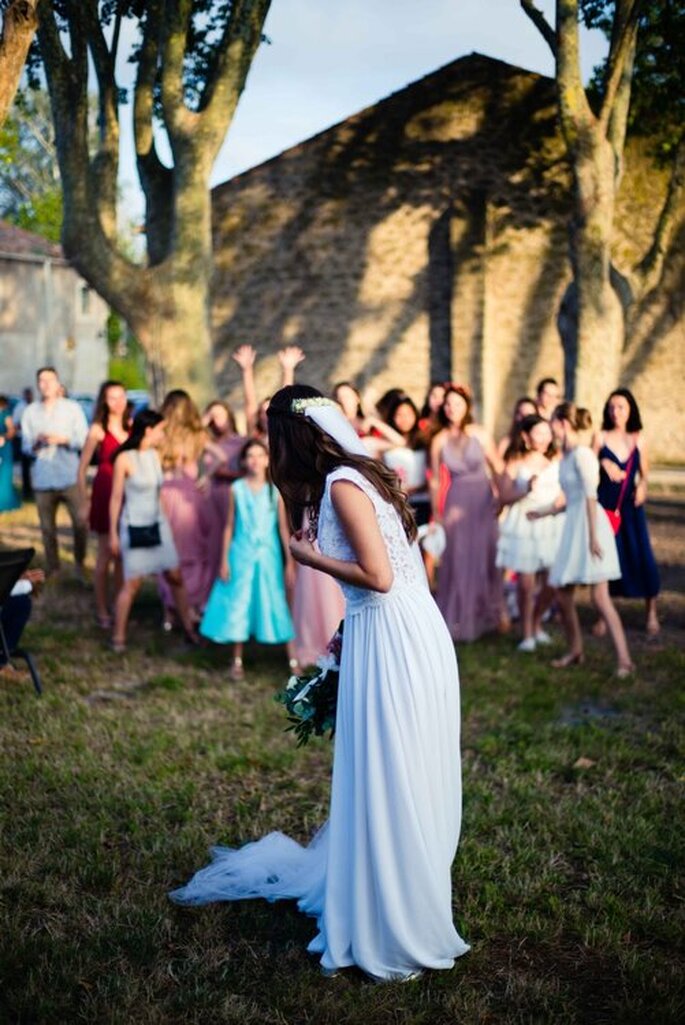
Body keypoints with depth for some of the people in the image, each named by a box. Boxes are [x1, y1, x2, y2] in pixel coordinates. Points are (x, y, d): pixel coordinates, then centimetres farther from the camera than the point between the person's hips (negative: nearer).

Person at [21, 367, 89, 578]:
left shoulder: (72, 408, 4)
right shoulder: (30, 412, 8)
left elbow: (84, 440, 1)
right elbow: (26, 447, 9)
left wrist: (63, 439, -14)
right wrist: (36, 442, -12)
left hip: (70, 478, -2)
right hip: (43, 479, 2)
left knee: (80, 523, -8)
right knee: (47, 528, 5)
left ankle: (80, 564, 10)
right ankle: (52, 569, 16)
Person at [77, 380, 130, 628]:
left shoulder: (131, 426, 5)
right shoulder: (98, 430, -7)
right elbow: (82, 469, -5)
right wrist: (84, 502, -7)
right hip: (106, 493, -4)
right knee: (106, 554, 2)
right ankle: (102, 610, 12)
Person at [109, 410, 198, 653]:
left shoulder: (155, 455, 4)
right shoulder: (124, 459, -13)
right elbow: (116, 498, -8)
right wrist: (113, 533, -7)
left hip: (158, 524, 6)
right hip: (135, 527, -6)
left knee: (175, 577, 7)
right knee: (132, 583, -3)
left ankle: (189, 629, 17)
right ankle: (118, 637, 9)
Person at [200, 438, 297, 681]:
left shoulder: (275, 490, -2)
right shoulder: (236, 489, 0)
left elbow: (283, 527, 0)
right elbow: (229, 526, 4)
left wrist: (289, 562, -2)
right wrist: (224, 560, 2)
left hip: (268, 556, -1)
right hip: (242, 555, 1)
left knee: (276, 605, 2)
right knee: (239, 605, 6)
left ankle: (293, 661, 7)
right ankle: (237, 661, 17)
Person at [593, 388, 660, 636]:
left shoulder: (638, 440, 6)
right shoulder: (600, 438, 1)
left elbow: (644, 472, 10)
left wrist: (642, 486, -10)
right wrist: (602, 465, -18)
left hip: (630, 507, 1)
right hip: (605, 505, -1)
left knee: (641, 556, -3)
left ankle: (651, 612, 13)